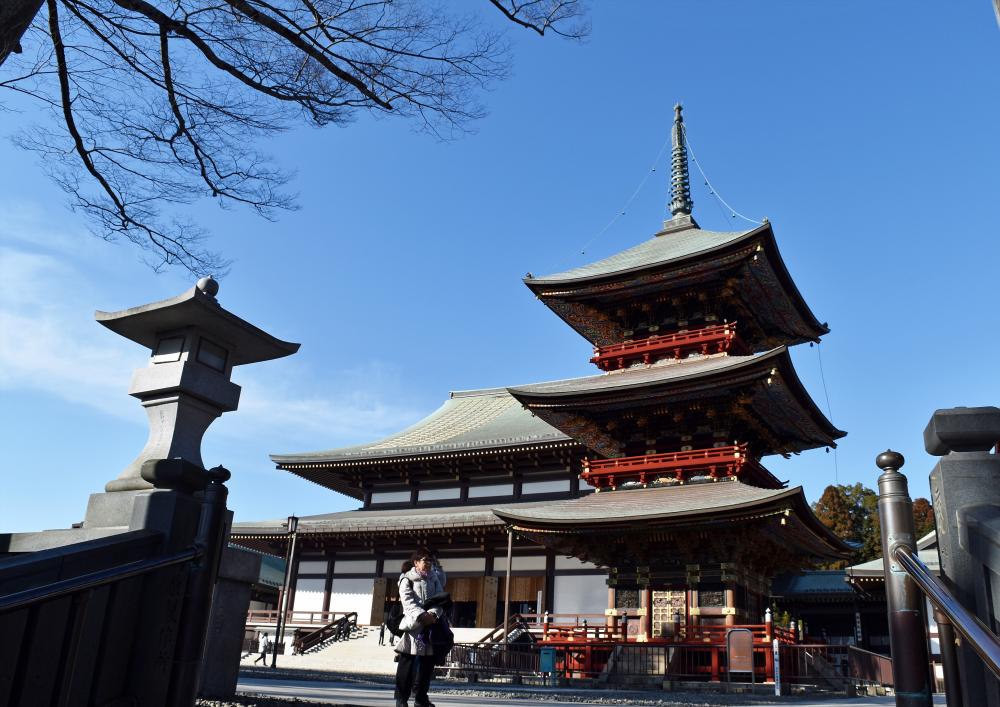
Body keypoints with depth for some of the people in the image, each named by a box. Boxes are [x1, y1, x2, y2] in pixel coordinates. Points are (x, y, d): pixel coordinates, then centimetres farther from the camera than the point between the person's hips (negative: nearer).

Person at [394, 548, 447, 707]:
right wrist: (421, 615, -27)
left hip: (431, 625, 5)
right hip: (412, 624, -5)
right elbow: (408, 601, -13)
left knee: (427, 664, 8)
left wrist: (433, 614, -19)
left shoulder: (435, 579, 13)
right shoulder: (407, 579, 0)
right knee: (406, 663, -2)